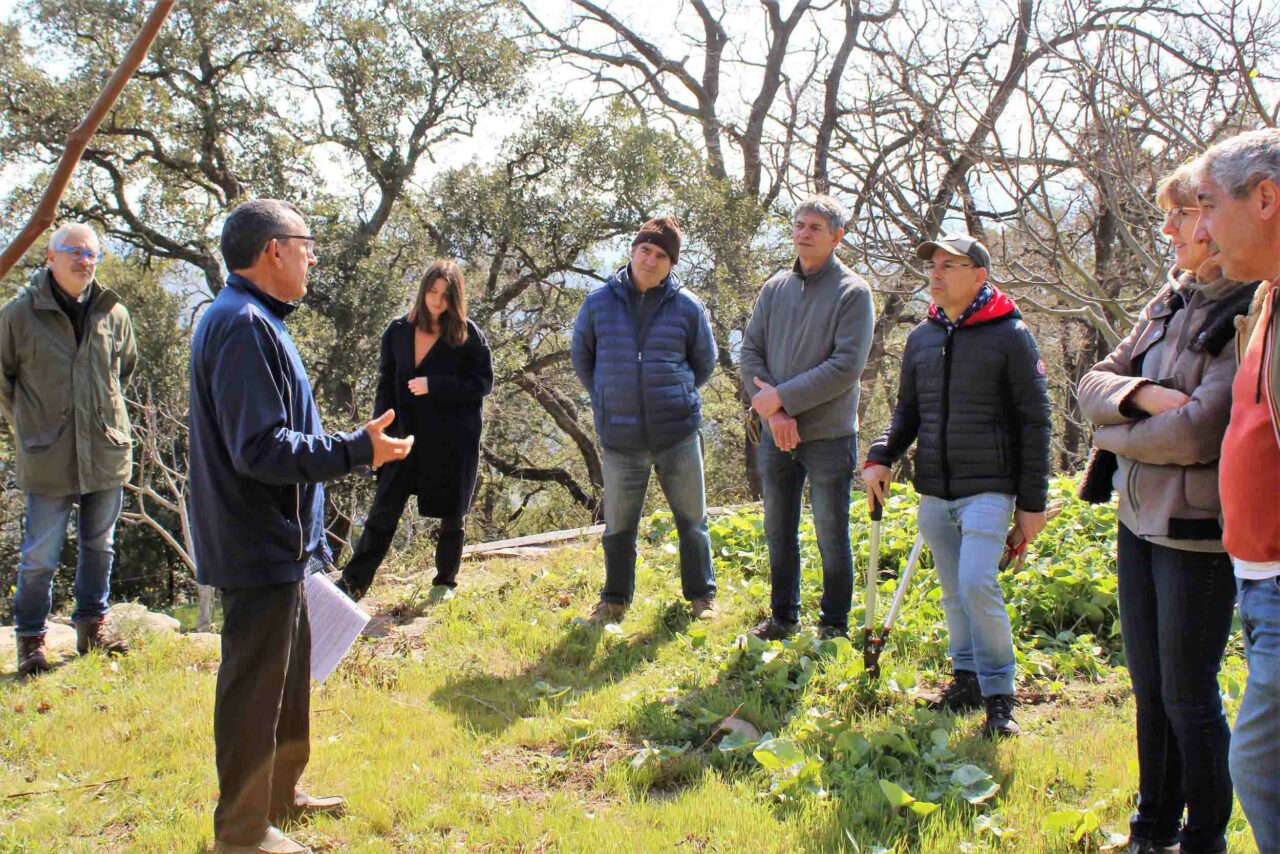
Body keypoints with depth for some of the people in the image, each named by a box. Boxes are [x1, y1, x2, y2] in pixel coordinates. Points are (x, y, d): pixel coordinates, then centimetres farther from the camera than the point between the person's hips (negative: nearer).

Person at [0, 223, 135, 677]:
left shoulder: (114, 314, 2)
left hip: (106, 452, 4)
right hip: (47, 457, -3)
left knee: (99, 546, 15)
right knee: (40, 556, 3)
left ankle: (92, 626, 31)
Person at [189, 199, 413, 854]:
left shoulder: (251, 320, 13)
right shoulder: (244, 326, -21)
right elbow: (261, 448, -27)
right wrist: (355, 450, -26)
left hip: (273, 542, 11)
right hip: (259, 547, -11)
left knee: (287, 672, 22)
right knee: (256, 685, 1)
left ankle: (279, 794, 37)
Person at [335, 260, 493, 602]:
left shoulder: (469, 335, -4)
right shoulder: (398, 332, 4)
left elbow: (483, 382, -7)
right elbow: (386, 384, 8)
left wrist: (433, 385, -16)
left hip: (453, 442, -2)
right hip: (407, 437, 2)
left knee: (451, 514, 9)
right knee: (383, 512, 1)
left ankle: (445, 583, 26)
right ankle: (352, 583, 5)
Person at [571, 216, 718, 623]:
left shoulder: (687, 306, -1)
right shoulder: (599, 302, 0)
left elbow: (705, 362, 13)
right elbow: (581, 356, 14)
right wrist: (605, 398, 11)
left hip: (678, 433, 0)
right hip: (620, 437, 1)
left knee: (692, 519, 10)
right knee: (618, 525, 11)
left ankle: (701, 595, 26)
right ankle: (614, 600, 28)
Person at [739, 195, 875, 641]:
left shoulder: (853, 292, -8)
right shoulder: (775, 288, 7)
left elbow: (846, 367, -16)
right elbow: (750, 352, 3)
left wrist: (782, 396, -16)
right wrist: (774, 412, -11)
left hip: (829, 436, -5)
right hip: (776, 435, 5)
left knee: (832, 537, 6)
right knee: (779, 533, 15)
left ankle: (834, 625, 21)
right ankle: (783, 616, 30)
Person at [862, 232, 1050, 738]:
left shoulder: (1010, 336, -4)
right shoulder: (921, 338, 12)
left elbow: (1034, 422, -3)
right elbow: (907, 411, 20)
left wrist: (1032, 503, -5)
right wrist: (881, 457, 1)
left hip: (987, 488, -5)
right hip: (933, 491, 6)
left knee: (978, 584, -17)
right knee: (953, 592, 11)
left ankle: (999, 695, -4)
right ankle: (967, 678, 25)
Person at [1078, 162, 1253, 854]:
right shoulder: (1167, 303, 8)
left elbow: (1198, 431, -23)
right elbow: (1092, 385, 6)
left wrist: (1115, 435, -6)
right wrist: (1143, 395, -15)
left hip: (1198, 530, -7)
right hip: (1138, 518, 7)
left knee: (1188, 696, 4)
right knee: (1148, 688, 17)